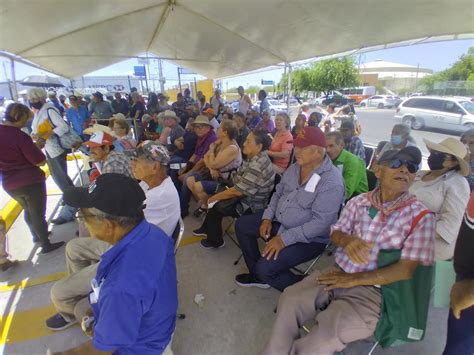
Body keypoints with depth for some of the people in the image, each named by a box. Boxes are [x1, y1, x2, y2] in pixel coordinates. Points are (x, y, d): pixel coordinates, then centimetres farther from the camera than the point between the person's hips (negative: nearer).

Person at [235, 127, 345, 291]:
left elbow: (321, 222, -27)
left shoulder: (332, 181, -24)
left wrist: (284, 238, -27)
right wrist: (267, 217, -2)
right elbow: (278, 193, 12)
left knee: (265, 268, -23)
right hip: (279, 220, 9)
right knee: (241, 224, 6)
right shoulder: (294, 168, 1)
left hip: (308, 238, -8)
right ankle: (258, 276, 18)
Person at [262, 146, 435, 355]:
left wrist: (353, 280, -13)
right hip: (338, 273, 4)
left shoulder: (421, 217, -8)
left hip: (372, 289, -3)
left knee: (324, 336, -24)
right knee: (290, 300, -14)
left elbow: (405, 270, -13)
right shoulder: (358, 202, 2)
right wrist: (347, 240, -17)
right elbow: (335, 233, 9)